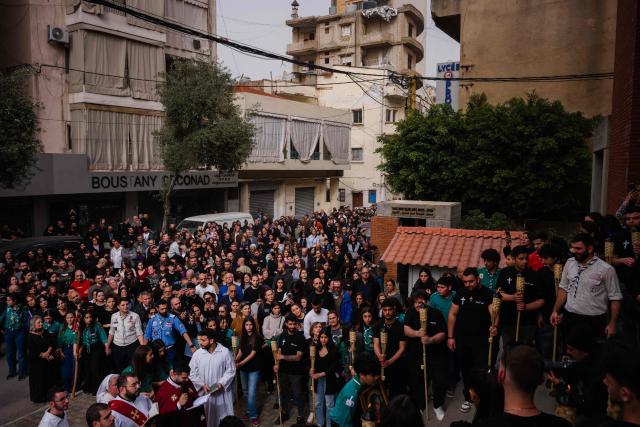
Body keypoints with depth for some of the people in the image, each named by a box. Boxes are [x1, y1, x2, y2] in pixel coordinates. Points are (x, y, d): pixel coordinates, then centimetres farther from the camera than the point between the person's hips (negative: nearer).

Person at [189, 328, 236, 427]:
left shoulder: (225, 352, -10)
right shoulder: (197, 354, -5)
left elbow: (231, 371, -4)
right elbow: (192, 374, -1)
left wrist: (221, 383, -16)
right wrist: (202, 385, -13)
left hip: (222, 392, -1)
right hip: (204, 393, 2)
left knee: (225, 418, 9)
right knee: (207, 418, 13)